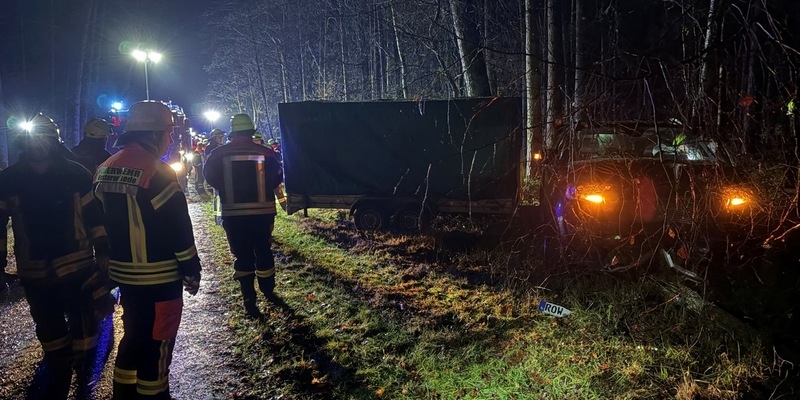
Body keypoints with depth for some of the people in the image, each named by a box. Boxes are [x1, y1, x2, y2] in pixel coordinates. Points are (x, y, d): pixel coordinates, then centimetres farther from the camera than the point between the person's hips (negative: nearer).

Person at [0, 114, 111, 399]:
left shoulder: (75, 175, -5)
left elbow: (93, 215, 2)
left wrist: (102, 251, 1)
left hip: (78, 268, -2)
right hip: (35, 273, 2)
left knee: (83, 328, 5)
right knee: (50, 331, 16)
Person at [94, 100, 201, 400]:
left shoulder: (105, 170, 5)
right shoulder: (157, 172, -19)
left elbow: (102, 223, 13)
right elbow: (179, 230, -18)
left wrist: (115, 262, 21)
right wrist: (192, 270, -7)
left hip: (124, 273, 8)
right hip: (159, 277, -8)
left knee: (134, 334, 23)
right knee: (157, 344, 6)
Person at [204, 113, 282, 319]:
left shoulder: (219, 154, -3)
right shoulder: (265, 153, -5)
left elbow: (210, 176, -1)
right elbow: (277, 177, -1)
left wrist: (228, 191, 12)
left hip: (233, 214, 0)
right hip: (262, 212, 0)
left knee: (242, 256, 6)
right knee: (263, 252, 16)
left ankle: (249, 301, 5)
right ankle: (268, 291, 29)